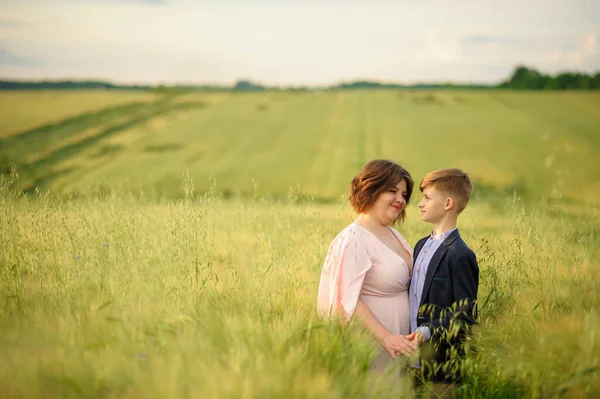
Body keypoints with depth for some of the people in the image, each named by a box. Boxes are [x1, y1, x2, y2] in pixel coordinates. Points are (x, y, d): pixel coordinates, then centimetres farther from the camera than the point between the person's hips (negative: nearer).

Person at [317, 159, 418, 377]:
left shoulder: (394, 235, 9)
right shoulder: (353, 240, -16)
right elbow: (346, 300, -23)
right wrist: (386, 338, -29)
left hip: (397, 346, 8)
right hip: (373, 349, -8)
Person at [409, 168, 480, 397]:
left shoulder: (459, 255, -15)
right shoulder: (421, 245, 11)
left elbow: (467, 314, -16)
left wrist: (428, 331, -25)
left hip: (441, 363, -8)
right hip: (415, 359, 8)